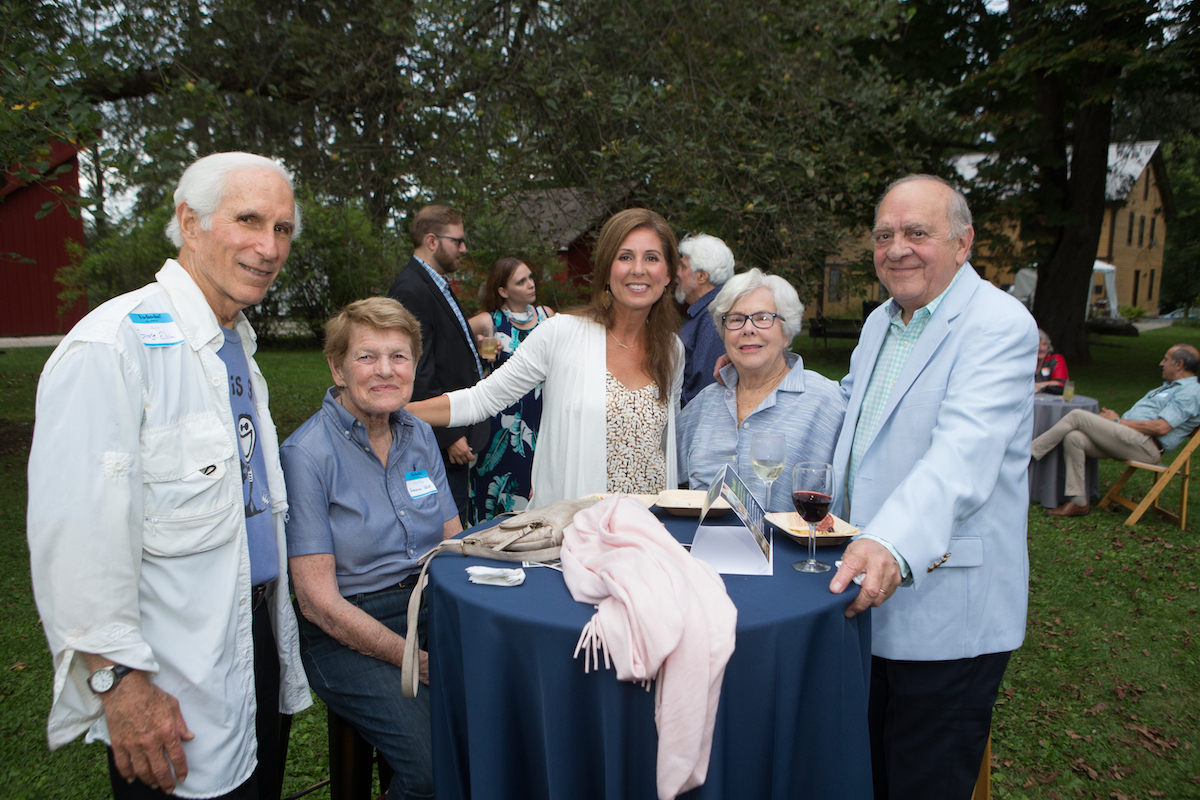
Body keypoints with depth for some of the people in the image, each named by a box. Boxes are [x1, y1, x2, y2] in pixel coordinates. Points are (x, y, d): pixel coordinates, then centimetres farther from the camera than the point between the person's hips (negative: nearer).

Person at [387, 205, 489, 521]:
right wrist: (450, 436, -20)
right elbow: (418, 374, -21)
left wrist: (475, 349, 10)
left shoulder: (437, 284, 16)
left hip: (458, 433, 10)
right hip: (443, 440, -10)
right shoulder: (411, 291, -17)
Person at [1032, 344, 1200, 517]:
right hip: (1126, 439, 9)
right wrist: (1115, 417, 5)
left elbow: (1161, 428, -16)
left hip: (1145, 445, -9)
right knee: (1073, 438, -14)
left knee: (1077, 416, -17)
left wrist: (1118, 421, -8)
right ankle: (1078, 502, -13)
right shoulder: (1169, 386, 28)